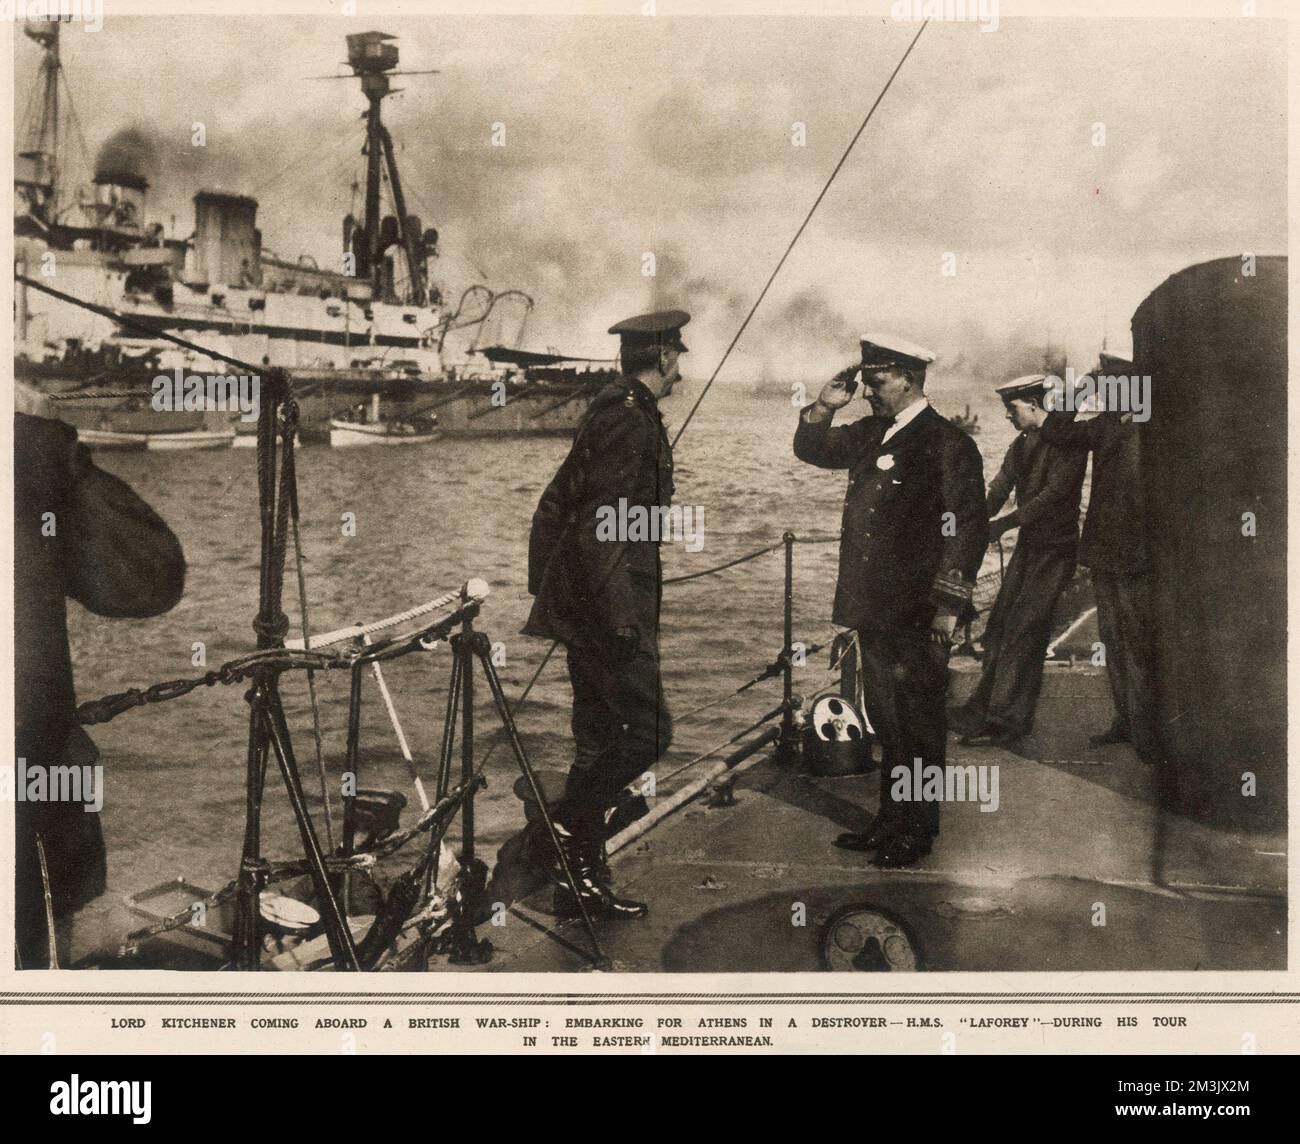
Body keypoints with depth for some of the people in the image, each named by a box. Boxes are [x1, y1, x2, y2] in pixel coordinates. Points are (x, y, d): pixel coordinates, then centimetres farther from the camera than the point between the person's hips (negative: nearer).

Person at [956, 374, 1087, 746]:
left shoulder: (1068, 441, -12)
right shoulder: (1021, 446, 15)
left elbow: (1054, 494, -22)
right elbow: (997, 492, 7)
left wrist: (1003, 524, -26)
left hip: (1055, 550, -8)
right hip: (1028, 546, 8)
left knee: (1023, 632, -12)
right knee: (999, 627, 6)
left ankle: (1006, 721, -9)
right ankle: (985, 709, 14)